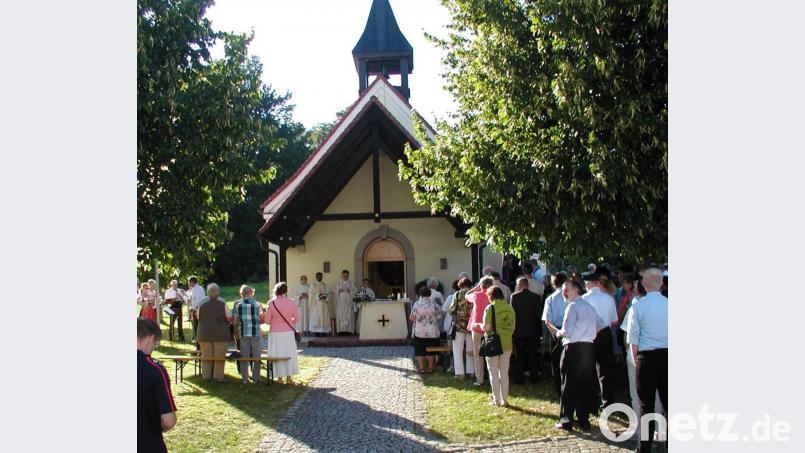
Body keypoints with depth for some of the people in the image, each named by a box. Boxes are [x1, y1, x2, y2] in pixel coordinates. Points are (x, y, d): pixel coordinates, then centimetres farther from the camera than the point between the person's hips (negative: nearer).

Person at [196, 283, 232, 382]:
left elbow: (198, 317, 5)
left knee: (206, 355, 12)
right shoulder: (222, 303, -11)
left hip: (204, 333, 2)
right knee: (219, 356, 6)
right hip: (220, 333, -2)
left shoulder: (202, 302, -5)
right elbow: (229, 317, -10)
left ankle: (205, 376, 15)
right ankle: (218, 376, 7)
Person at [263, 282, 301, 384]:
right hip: (288, 332, 1)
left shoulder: (271, 303, -8)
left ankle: (279, 377, 11)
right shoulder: (291, 302, -6)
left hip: (275, 333, -1)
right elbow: (296, 318, -2)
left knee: (277, 354, 9)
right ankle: (289, 377, 8)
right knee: (289, 354, 9)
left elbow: (267, 320, -6)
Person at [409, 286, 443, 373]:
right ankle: (430, 368, 12)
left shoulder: (417, 304, -8)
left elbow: (412, 318, -7)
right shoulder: (434, 304, -2)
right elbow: (439, 317, 2)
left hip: (420, 332, -2)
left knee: (420, 350, 7)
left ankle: (421, 368, 4)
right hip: (432, 331, 2)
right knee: (431, 351, 11)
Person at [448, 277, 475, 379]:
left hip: (459, 324, -3)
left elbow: (452, 310, -8)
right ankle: (470, 371, 17)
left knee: (458, 350, 6)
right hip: (471, 325, 3)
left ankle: (459, 372, 3)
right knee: (470, 349, 14)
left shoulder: (458, 294, -7)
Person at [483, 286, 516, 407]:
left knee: (493, 373, 6)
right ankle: (504, 400, 15)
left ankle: (496, 400, 6)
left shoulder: (490, 308, -12)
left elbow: (487, 327, -18)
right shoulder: (510, 308, 4)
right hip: (507, 344, 5)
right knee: (504, 373, 13)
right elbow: (513, 328, 7)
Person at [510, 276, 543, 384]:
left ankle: (519, 378, 8)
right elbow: (539, 314, 1)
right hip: (533, 331, 2)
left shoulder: (514, 296, -10)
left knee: (520, 356, 6)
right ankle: (533, 377, 12)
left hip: (519, 331, -2)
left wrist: (512, 330, 0)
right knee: (533, 355, 9)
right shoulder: (536, 297, -2)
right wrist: (539, 330, 9)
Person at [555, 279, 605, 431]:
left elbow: (567, 331, -19)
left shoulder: (572, 307, -11)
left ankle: (566, 421, 5)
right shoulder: (589, 306, 13)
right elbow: (602, 326, 21)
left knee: (569, 386, 1)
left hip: (573, 349, -7)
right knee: (586, 385, 11)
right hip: (589, 348, 7)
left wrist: (559, 333, 1)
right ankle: (584, 420, 17)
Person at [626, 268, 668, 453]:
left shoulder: (638, 306, -9)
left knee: (646, 404, 3)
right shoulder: (669, 304, -1)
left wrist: (635, 360, 8)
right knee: (668, 402, 10)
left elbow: (633, 339, -5)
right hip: (667, 355, 3)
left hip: (646, 356, -3)